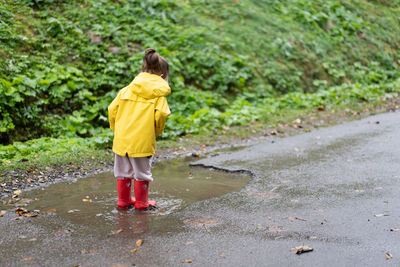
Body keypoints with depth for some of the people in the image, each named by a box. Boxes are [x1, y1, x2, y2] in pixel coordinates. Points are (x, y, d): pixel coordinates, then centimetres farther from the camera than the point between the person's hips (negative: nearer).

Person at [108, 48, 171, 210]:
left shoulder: (128, 89, 8)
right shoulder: (159, 93, -2)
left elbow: (112, 109, 6)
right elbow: (161, 114, -15)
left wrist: (116, 128, 19)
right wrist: (157, 131, 4)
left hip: (122, 138, 4)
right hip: (143, 140, -4)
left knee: (123, 171, 17)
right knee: (141, 172, 11)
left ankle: (124, 200, 29)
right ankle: (141, 202, 21)